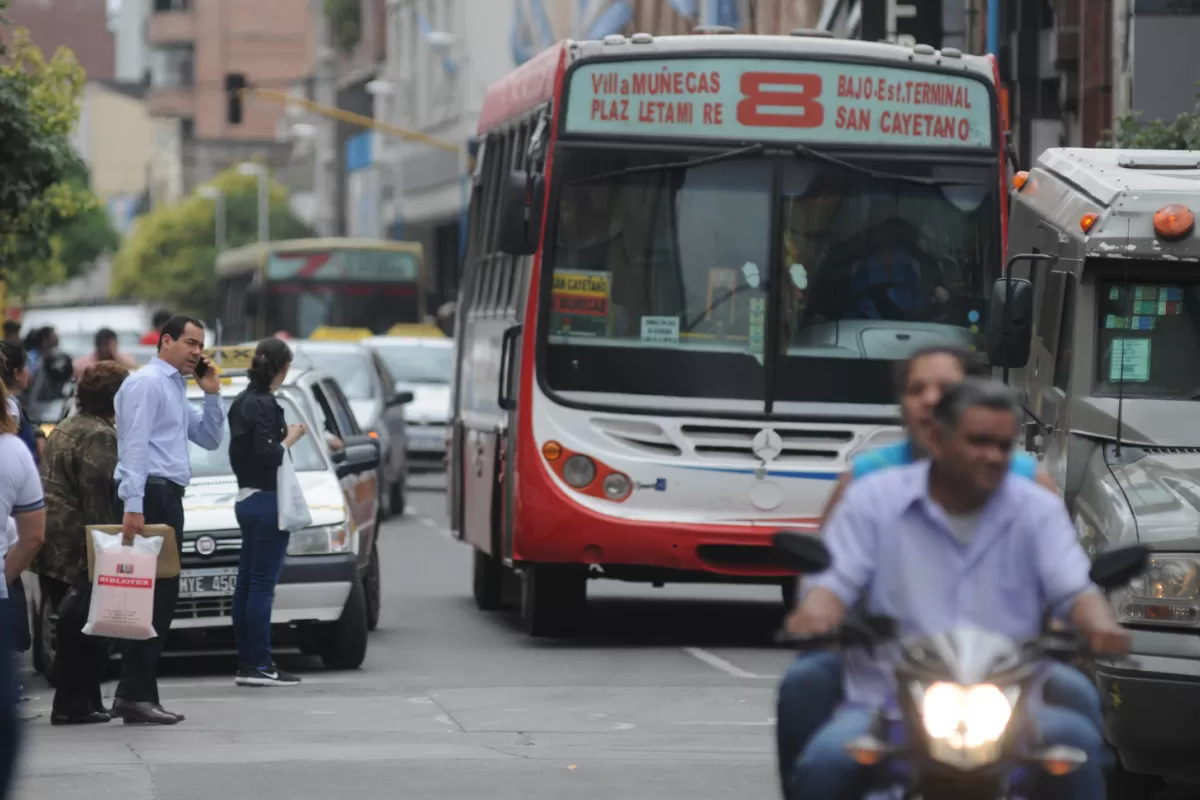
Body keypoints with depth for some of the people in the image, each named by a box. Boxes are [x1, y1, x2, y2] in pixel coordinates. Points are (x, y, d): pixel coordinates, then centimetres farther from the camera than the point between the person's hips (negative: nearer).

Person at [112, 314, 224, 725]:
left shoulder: (177, 389, 24)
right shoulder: (147, 382, -6)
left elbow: (210, 440, 25)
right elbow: (134, 445, -16)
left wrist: (212, 394, 12)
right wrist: (133, 506, -25)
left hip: (167, 498, 10)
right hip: (152, 495, -10)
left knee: (161, 599, 9)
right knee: (156, 597, -13)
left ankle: (132, 694, 11)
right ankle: (137, 694, -14)